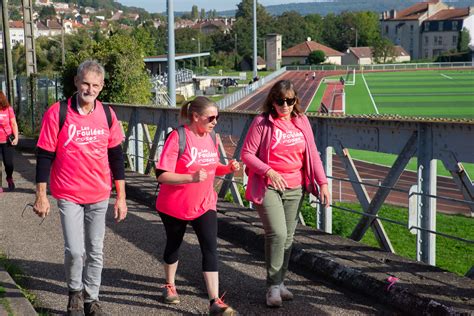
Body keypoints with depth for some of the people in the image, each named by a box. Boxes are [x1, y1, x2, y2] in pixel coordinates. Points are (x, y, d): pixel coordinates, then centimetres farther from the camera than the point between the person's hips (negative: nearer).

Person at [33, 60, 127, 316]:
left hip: (99, 196, 3)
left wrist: (121, 197, 5)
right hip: (69, 195, -3)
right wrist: (41, 196, -7)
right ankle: (75, 292, 18)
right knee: (75, 250, -9)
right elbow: (45, 156, -7)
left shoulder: (107, 114, -1)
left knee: (95, 252, 10)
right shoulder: (57, 113, -11)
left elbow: (116, 156, 6)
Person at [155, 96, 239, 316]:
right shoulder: (178, 137, -19)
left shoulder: (211, 137, 1)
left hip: (204, 205, 4)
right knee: (173, 245, 16)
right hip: (174, 206, -4)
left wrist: (228, 168, -6)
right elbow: (162, 176, -23)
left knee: (210, 248, -8)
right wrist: (192, 178, -36)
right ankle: (170, 286, 41)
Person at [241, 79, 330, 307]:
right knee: (277, 233, -14)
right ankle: (273, 287, -2)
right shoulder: (262, 122, -7)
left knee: (288, 237, 9)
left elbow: (312, 154, 9)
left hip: (294, 189, 5)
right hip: (267, 187, -5)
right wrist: (268, 171, -20)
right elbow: (247, 154, -7)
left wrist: (323, 182, 1)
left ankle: (280, 282, 24)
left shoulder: (302, 121, 6)